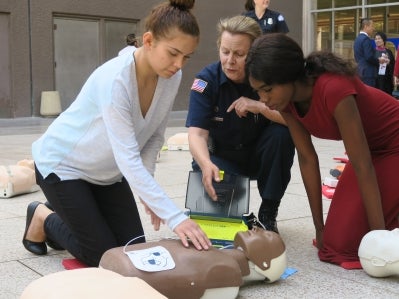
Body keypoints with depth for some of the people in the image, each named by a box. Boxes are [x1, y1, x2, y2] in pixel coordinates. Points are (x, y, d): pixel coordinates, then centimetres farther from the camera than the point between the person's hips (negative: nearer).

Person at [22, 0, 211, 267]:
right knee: (105, 256, -5)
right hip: (63, 164, -7)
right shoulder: (115, 80, -35)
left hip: (107, 170, 7)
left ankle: (66, 216, 27)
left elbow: (155, 137, -5)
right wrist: (175, 217, -41)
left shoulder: (172, 78, -14)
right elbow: (129, 160, -38)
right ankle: (43, 219, 20)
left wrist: (147, 192, -16)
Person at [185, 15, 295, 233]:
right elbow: (197, 133, -28)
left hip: (259, 154, 2)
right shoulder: (207, 80, -20)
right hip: (222, 157, -1)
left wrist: (260, 106, -39)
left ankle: (268, 215, -10)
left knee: (283, 134, -27)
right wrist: (206, 164, -48)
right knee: (209, 181, -31)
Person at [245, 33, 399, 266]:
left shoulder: (333, 89, -35)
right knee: (333, 238, 3)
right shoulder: (288, 98, -12)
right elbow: (307, 160, -7)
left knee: (340, 244, -14)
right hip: (369, 150, 7)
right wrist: (320, 227, -5)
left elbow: (362, 166, -32)